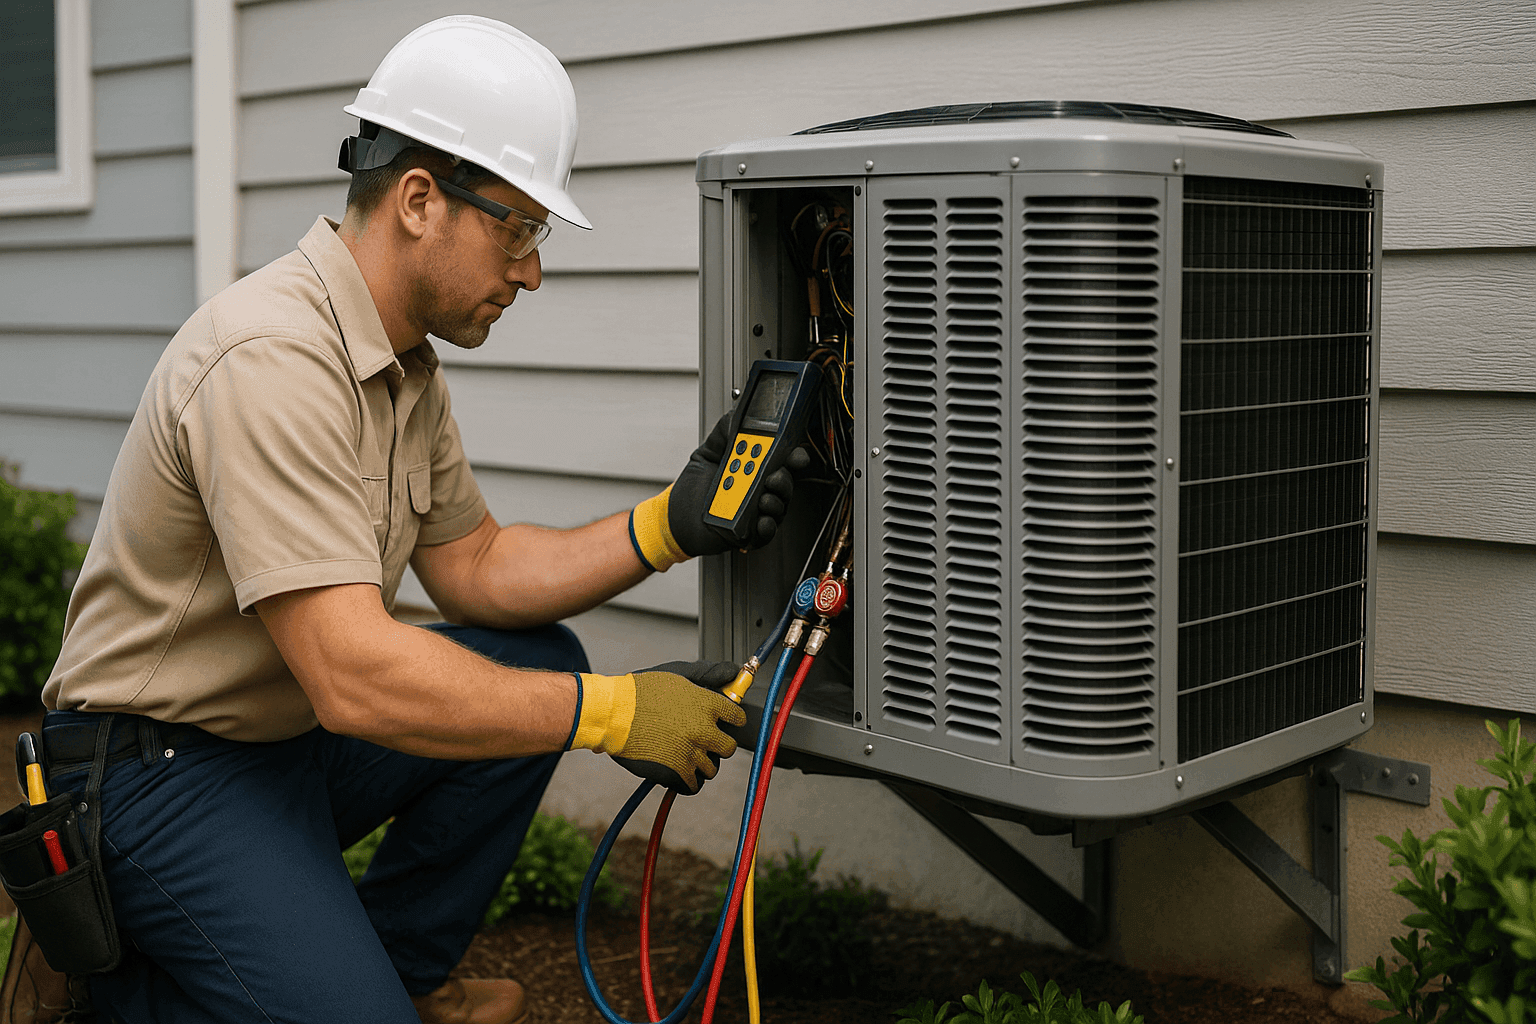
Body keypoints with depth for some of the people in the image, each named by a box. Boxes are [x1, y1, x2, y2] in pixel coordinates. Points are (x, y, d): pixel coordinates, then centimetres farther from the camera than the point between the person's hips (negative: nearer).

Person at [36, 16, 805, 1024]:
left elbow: (474, 568, 10)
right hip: (163, 774, -9)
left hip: (298, 731, 10)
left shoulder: (407, 363, 6)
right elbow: (353, 676, -33)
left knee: (543, 665, 2)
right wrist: (611, 712, -27)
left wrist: (668, 528, -3)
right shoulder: (273, 357, -27)